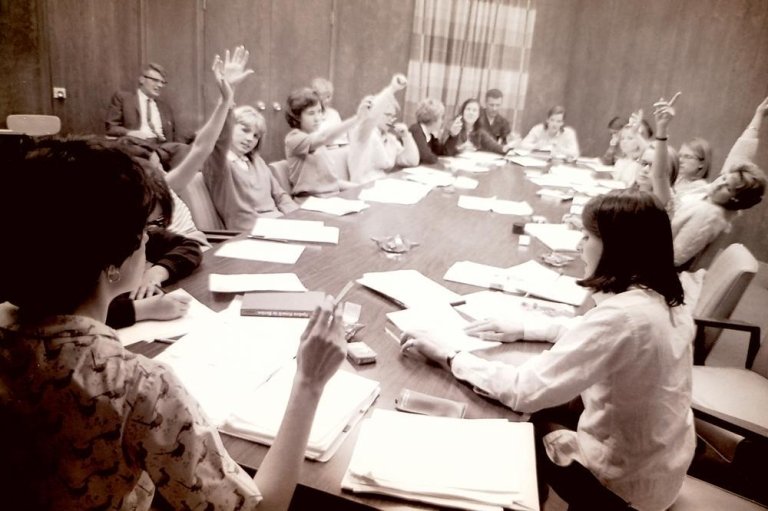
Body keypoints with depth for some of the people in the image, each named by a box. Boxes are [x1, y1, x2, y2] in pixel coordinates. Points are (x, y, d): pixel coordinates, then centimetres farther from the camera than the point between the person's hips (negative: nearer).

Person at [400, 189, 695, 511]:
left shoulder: (621, 316, -33)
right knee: (540, 413, 17)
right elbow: (592, 333, 11)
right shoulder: (660, 297, -6)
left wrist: (447, 355, -21)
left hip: (628, 482, -7)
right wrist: (525, 327, 1)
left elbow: (524, 391, -32)